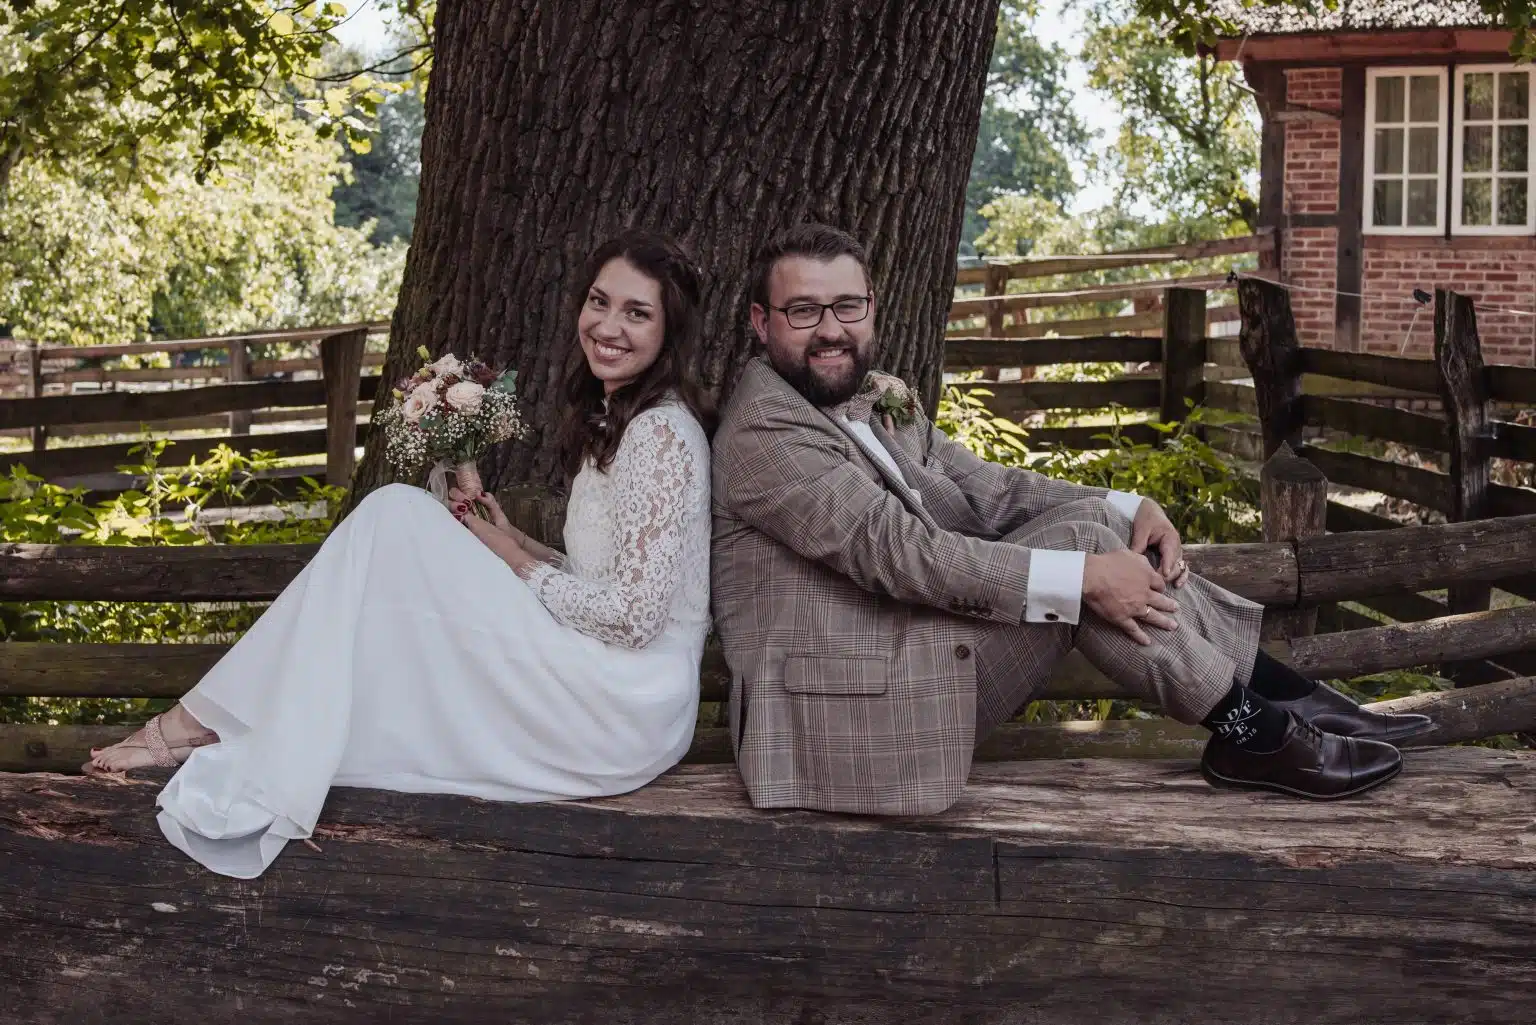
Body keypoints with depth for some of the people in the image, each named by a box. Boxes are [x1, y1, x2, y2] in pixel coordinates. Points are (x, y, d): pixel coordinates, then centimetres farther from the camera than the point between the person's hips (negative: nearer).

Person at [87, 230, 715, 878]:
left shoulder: (661, 432, -13)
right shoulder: (613, 421, 16)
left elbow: (635, 615, -19)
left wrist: (516, 564, -6)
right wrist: (514, 544, 5)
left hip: (624, 709, -9)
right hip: (596, 696, 9)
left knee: (398, 516, -13)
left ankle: (209, 720, -9)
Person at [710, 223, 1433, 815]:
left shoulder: (878, 401, 16)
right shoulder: (764, 431, -14)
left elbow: (987, 489, 11)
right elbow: (897, 549, -23)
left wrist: (1127, 511, -5)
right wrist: (1082, 577, -24)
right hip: (848, 718, -9)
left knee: (1092, 515, -1)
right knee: (1079, 535, -17)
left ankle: (1279, 694, 2)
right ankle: (1248, 733, -6)